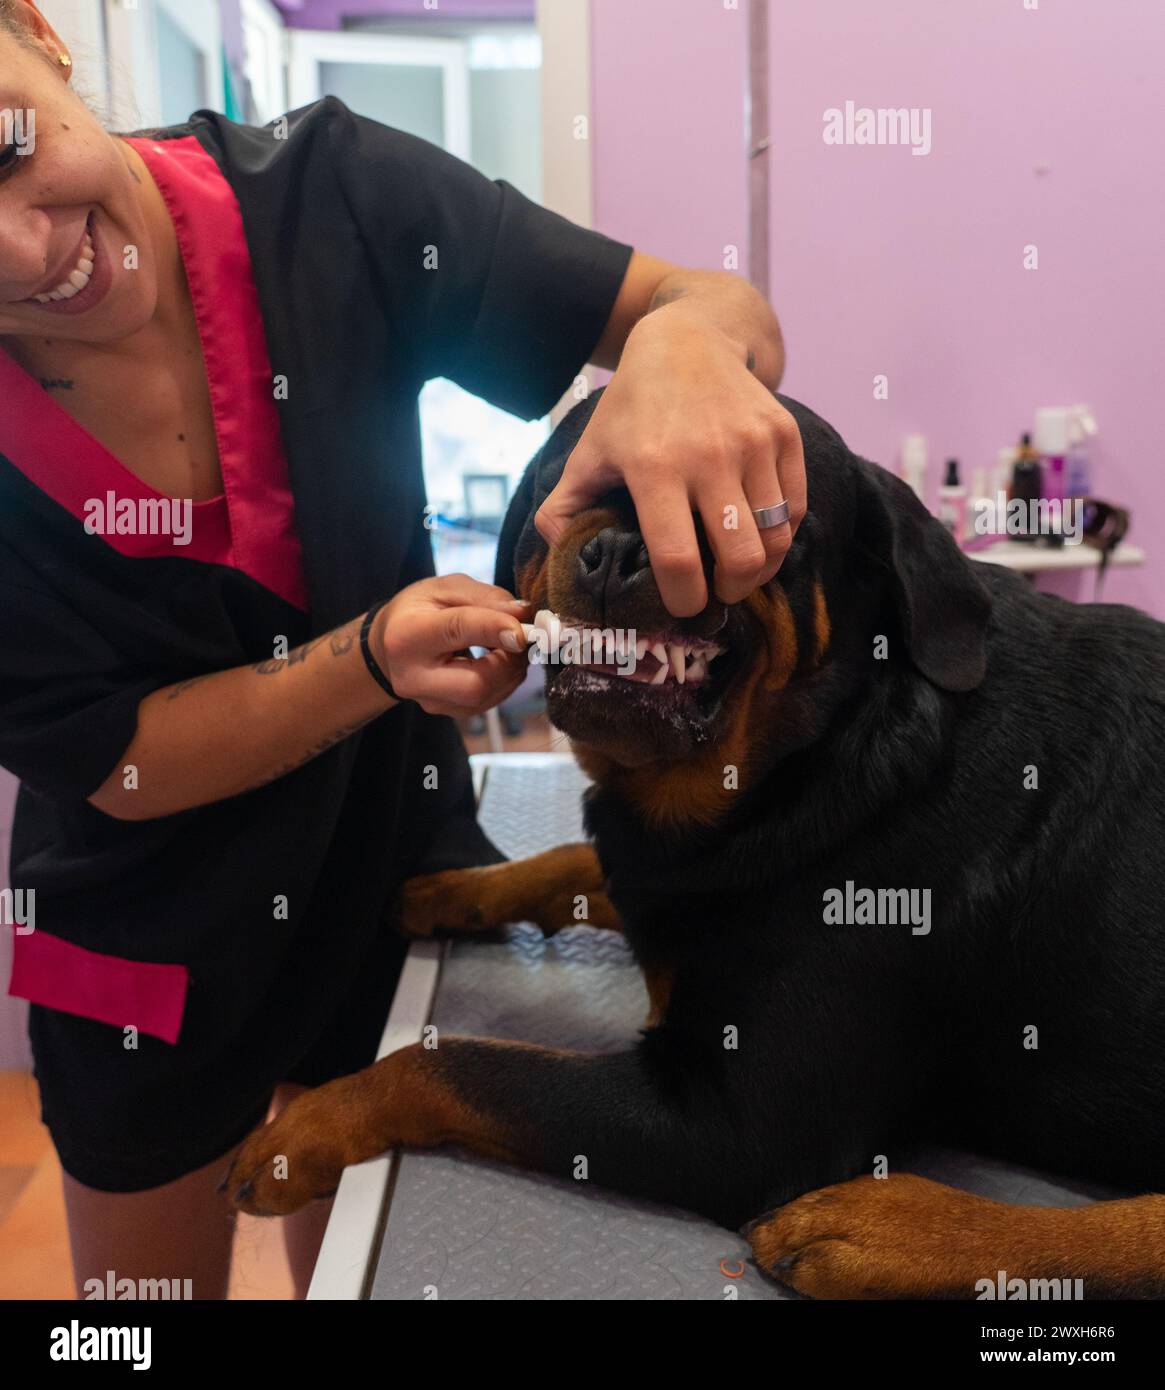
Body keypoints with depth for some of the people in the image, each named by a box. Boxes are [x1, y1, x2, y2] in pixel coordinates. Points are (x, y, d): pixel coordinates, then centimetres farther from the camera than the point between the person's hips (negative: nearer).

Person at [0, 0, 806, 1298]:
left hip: (398, 870, 1)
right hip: (147, 942, 0)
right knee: (150, 1285, 24)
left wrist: (685, 342, -44)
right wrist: (378, 658, -34)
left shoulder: (320, 192, -21)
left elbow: (720, 307, -20)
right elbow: (113, 766, -18)